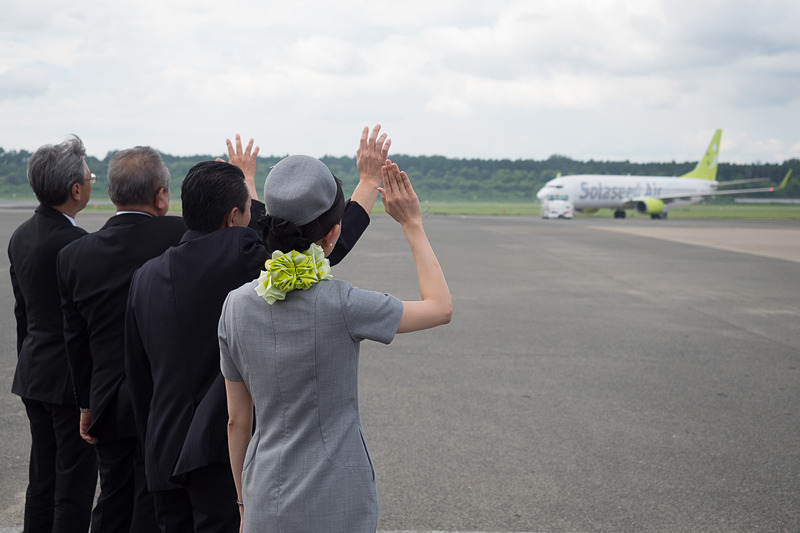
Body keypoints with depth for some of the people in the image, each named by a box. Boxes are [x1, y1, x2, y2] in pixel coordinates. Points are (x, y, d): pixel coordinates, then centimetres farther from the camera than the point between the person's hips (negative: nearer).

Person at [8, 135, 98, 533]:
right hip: (73, 379, -9)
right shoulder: (74, 243, -21)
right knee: (75, 485, 0)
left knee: (42, 480, 17)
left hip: (33, 376, 9)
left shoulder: (21, 236, 7)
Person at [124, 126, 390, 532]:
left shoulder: (146, 276, 7)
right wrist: (370, 179, 7)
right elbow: (330, 241, -6)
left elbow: (137, 376, 13)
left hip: (163, 454, 7)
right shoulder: (239, 255, -13)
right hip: (224, 450, -7)